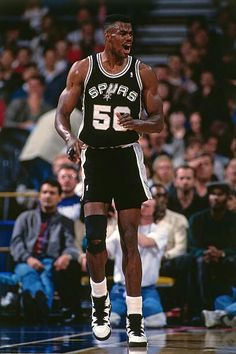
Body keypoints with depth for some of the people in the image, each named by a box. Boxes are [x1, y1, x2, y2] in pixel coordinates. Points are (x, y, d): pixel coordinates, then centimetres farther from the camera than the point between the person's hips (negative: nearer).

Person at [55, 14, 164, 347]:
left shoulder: (144, 73, -1)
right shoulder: (82, 69, -2)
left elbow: (158, 121, 2)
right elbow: (61, 114, 1)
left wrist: (136, 123, -20)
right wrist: (70, 138, -21)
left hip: (127, 157, 0)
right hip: (94, 157, 0)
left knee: (129, 240, -1)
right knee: (95, 238, -11)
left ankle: (135, 319, 3)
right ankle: (100, 303, 15)